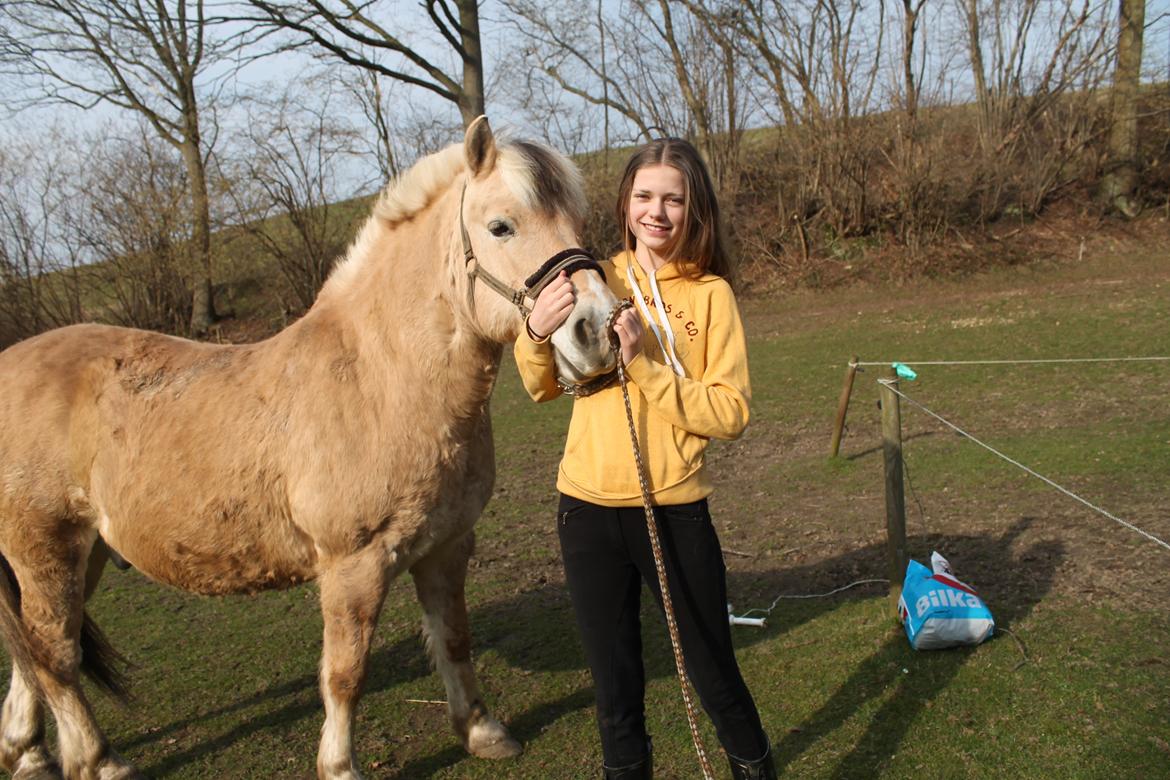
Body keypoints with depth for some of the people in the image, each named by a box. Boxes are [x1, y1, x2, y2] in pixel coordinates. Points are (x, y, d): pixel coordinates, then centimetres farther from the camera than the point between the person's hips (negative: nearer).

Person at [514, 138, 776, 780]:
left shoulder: (710, 293, -5)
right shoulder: (598, 281, 2)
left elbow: (731, 412, -13)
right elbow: (543, 389, 6)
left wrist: (646, 364, -22)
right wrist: (537, 332, -13)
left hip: (674, 509, -2)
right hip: (588, 509, 2)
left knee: (713, 670, 12)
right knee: (614, 678, 16)